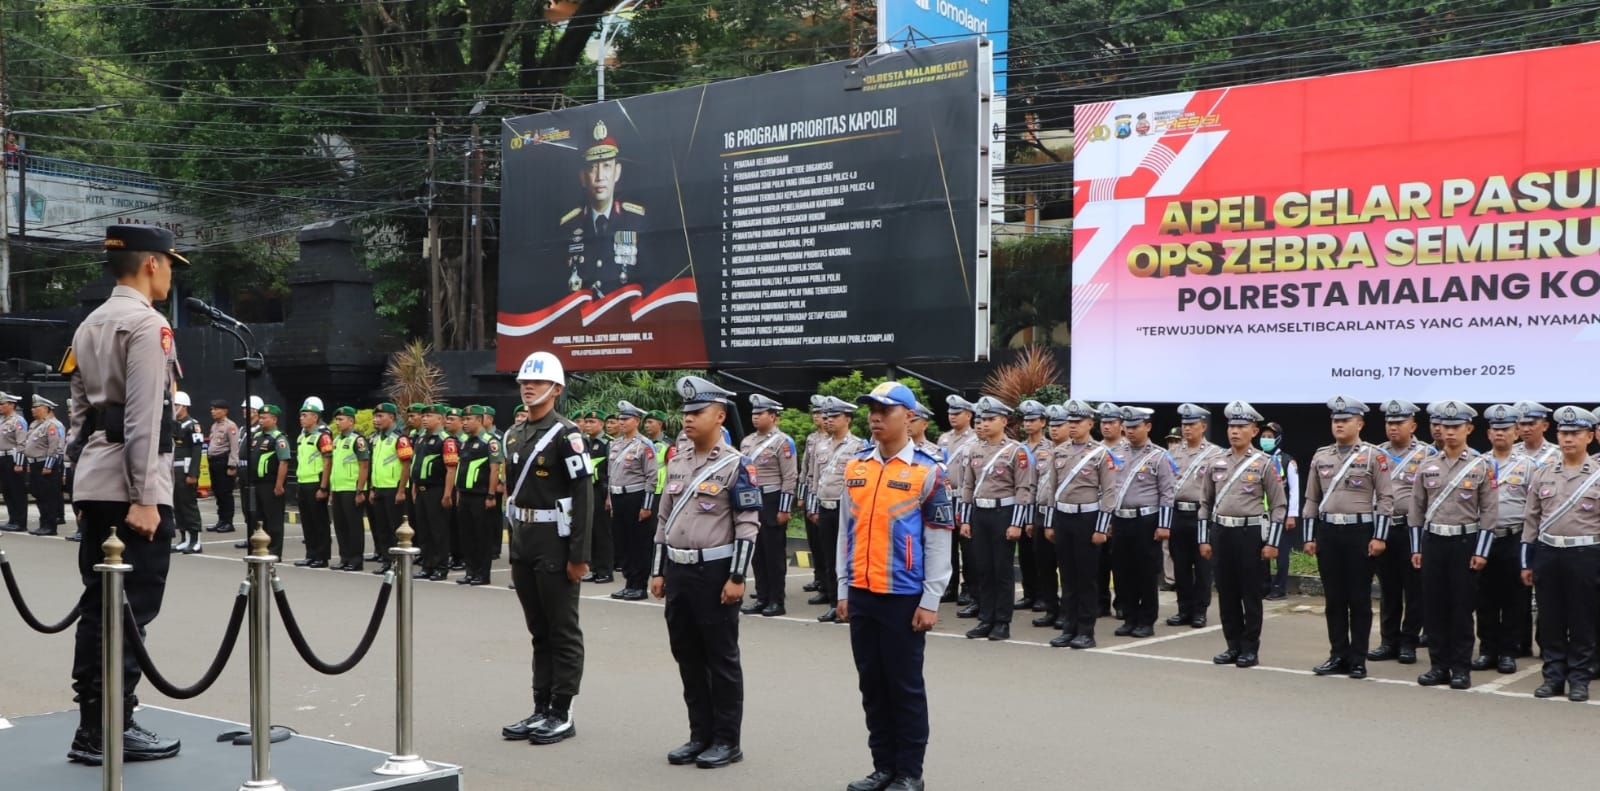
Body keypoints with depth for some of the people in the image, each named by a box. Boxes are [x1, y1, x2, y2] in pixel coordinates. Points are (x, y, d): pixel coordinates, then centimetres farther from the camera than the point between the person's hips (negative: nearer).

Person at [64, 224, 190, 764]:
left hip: (93, 482, 9)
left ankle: (90, 727, 13)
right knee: (132, 609, -5)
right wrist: (144, 498, -20)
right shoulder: (147, 325, -11)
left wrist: (89, 473, 20)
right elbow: (144, 417, -18)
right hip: (130, 484, -9)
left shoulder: (89, 326, 18)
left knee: (97, 604, 10)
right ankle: (114, 729, -2)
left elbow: (79, 410, 19)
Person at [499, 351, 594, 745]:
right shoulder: (513, 435, 12)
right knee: (539, 632, 14)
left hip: (555, 545, -8)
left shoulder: (566, 435, -12)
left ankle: (562, 715, 8)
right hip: (523, 545, 8)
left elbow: (584, 496, -16)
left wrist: (579, 555, -19)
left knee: (563, 632, 1)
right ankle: (541, 710, 21)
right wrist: (513, 549, 15)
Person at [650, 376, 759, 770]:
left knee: (722, 659, 2)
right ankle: (700, 735, 22)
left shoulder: (737, 466, -9)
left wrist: (737, 578, -17)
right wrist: (658, 571, 13)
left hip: (715, 573, -7)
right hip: (678, 572, 7)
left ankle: (727, 741, 11)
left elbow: (748, 526, -12)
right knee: (687, 657, 12)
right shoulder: (676, 463, 11)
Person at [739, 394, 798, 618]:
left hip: (772, 502, -7)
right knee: (757, 552, 10)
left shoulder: (782, 442, -9)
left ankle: (777, 601, 6)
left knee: (775, 553, -1)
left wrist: (784, 509, -15)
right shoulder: (747, 441, 11)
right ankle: (762, 598, 17)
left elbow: (789, 479, -12)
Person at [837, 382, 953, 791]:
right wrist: (843, 589, 10)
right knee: (872, 684, 12)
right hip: (862, 595, 5)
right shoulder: (856, 465, 8)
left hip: (904, 598, -5)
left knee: (905, 686, 4)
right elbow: (846, 529, 12)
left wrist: (931, 601, -9)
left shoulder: (928, 470, -7)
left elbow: (939, 541, -7)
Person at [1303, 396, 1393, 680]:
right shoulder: (1320, 456, 9)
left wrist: (1379, 537, -11)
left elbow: (1386, 498, -4)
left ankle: (1358, 659, 9)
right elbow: (1312, 500, 13)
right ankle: (1338, 656, 15)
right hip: (1328, 532, 4)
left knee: (1359, 599, 2)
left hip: (1360, 532, -4)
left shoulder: (1373, 456, -2)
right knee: (1334, 598, 7)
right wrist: (1309, 537, 8)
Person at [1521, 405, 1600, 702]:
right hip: (1547, 553, 3)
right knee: (1550, 619, 7)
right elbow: (1531, 519, 10)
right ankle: (1553, 675, 16)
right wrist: (1527, 562, 8)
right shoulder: (1542, 474, 7)